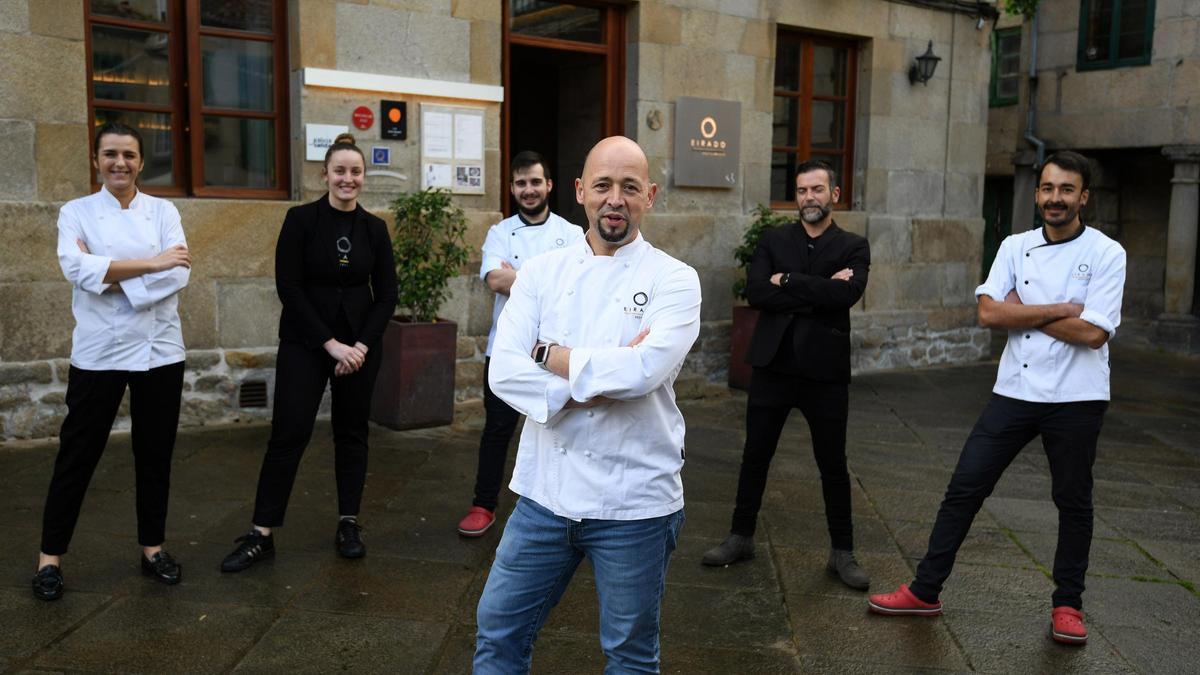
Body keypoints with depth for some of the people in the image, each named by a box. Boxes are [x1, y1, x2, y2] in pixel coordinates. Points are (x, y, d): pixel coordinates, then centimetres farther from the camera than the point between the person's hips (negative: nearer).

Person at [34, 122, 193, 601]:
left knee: (155, 455, 10)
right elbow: (78, 268, -16)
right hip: (98, 351, -1)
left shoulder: (163, 211, 5)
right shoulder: (76, 212, 2)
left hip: (159, 350, 2)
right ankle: (50, 555, 18)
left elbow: (179, 274, -8)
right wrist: (152, 263, -22)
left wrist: (109, 273, -16)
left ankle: (152, 548, 24)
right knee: (77, 455, 4)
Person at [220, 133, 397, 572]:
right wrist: (330, 343, -14)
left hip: (360, 344, 3)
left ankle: (349, 525, 21)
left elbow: (386, 295, 3)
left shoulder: (374, 228, 4)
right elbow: (289, 287, -10)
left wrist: (361, 346, -9)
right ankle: (261, 535, 5)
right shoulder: (301, 220, -5)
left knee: (352, 433, 9)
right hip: (304, 342, -3)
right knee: (288, 434, -3)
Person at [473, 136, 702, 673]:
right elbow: (504, 371, -9)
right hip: (545, 491, 3)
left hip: (633, 502, -2)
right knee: (499, 631, 16)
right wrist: (602, 378, -18)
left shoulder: (673, 280, -6)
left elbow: (644, 369, -23)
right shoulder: (542, 272, 3)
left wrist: (550, 356, -11)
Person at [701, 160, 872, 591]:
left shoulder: (853, 247, 2)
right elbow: (755, 292, -11)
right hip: (772, 366, 2)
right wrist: (818, 292, -15)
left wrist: (788, 281, -14)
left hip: (825, 370, -1)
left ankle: (842, 552, 22)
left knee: (833, 464, 9)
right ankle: (741, 538, 27)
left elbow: (847, 294, -18)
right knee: (755, 456, 10)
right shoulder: (773, 240, 6)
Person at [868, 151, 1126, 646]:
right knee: (964, 488, 3)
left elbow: (1093, 333, -17)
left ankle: (1067, 604, 29)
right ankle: (925, 591, 13)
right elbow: (988, 313, -8)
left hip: (1074, 399, -3)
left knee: (1073, 503, 11)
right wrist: (1058, 310, -13)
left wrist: (1022, 311, -10)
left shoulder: (1106, 254, -6)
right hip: (1014, 392, 3)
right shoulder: (1015, 247, 4)